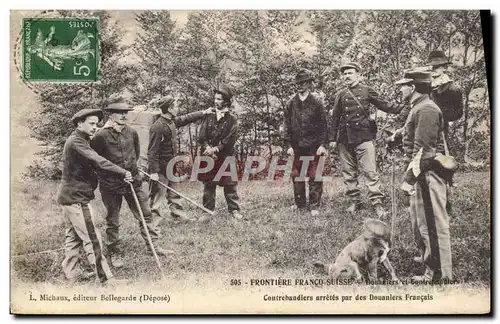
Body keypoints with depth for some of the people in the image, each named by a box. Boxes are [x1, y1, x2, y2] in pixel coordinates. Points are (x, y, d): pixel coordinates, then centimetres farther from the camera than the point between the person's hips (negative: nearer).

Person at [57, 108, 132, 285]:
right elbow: (97, 161, -30)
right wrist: (122, 173, -35)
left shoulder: (77, 140, 15)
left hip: (69, 196, 11)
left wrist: (120, 175, 3)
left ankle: (73, 273, 27)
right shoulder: (76, 141, -18)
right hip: (76, 197, -11)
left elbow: (91, 165, 13)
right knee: (92, 238, -6)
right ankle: (105, 278, -2)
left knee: (73, 236, 17)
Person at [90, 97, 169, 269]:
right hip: (110, 185, -4)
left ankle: (152, 245, 20)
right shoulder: (101, 136, -14)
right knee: (112, 221, 9)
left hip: (132, 181, 4)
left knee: (145, 214, 8)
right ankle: (115, 253, 22)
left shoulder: (132, 132, 2)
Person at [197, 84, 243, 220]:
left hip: (226, 157, -3)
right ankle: (208, 211, 17)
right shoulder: (208, 115, 5)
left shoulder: (232, 118, -3)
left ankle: (234, 210, 12)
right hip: (209, 157, 3)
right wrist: (208, 148, -15)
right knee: (208, 185, 8)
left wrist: (215, 149, -16)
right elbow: (201, 136, 0)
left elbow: (230, 139, -10)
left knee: (230, 185, 3)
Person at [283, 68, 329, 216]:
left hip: (313, 146, -3)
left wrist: (323, 144, -8)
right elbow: (287, 125, 8)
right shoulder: (291, 103, 7)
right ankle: (300, 204, 20)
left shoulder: (316, 101, -1)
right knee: (296, 176, 8)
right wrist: (289, 144, 2)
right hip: (297, 146, 3)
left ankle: (314, 206, 6)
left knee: (314, 176, -1)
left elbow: (323, 124, -2)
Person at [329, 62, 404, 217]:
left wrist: (404, 108, -5)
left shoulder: (367, 91, 4)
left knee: (370, 171, -8)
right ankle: (354, 202, 19)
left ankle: (377, 203, -6)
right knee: (348, 173, 8)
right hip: (345, 139, 3)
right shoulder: (340, 95, 11)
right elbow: (335, 118, 12)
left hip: (363, 136, -3)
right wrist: (332, 139, 9)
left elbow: (384, 105, 6)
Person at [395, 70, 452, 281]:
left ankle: (439, 273, 0)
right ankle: (428, 257, 38)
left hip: (428, 172, -11)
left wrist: (412, 172, -24)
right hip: (423, 171, 11)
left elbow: (424, 147, -23)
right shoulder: (419, 108, 16)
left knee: (432, 222, -6)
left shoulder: (426, 109, -17)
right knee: (419, 217, 22)